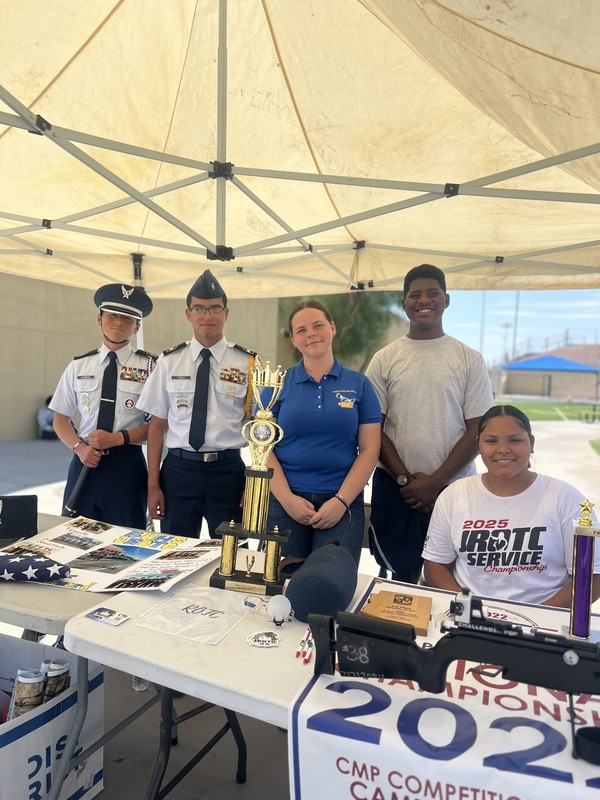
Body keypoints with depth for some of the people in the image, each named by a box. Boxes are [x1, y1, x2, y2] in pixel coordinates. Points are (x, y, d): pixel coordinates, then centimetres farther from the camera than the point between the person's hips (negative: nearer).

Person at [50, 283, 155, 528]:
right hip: (85, 463, 3)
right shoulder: (78, 366, 7)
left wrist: (118, 438, -14)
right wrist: (79, 447, -8)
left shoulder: (149, 366, -3)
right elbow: (61, 419, 11)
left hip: (127, 465, -2)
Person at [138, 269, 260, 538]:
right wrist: (153, 485, 2)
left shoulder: (248, 363, -1)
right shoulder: (169, 362, 3)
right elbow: (157, 424, 4)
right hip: (178, 468, 1)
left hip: (228, 470, -1)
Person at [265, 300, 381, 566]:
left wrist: (342, 501, -10)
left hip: (343, 503, 0)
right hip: (285, 501, 0)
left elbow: (369, 450, 0)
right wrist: (286, 498, -11)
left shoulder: (359, 385, 4)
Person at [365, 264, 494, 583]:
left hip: (453, 487, 0)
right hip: (394, 487, 1)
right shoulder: (384, 359, 2)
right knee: (402, 574, 12)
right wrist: (405, 479, -7)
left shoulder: (469, 359, 0)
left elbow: (477, 430, -3)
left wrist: (435, 482, -10)